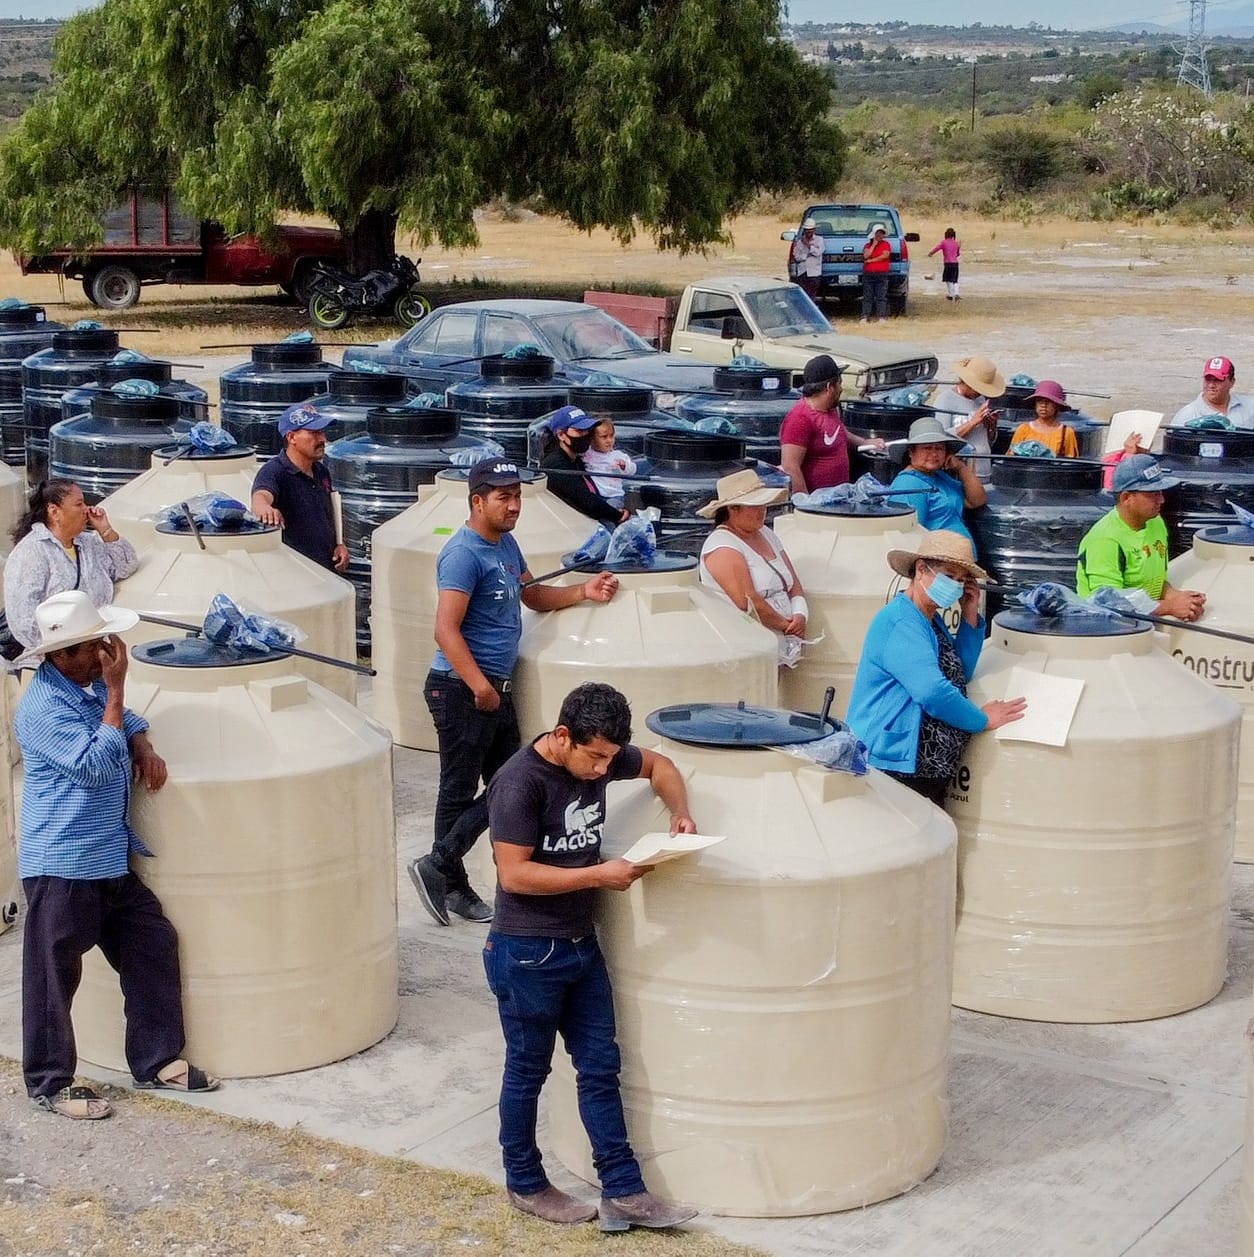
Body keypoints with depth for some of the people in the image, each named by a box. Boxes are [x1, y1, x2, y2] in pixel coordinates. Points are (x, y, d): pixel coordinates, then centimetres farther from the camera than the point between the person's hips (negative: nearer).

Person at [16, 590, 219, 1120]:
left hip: (110, 860, 9)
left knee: (152, 946, 13)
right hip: (61, 866, -9)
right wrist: (115, 690, -23)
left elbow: (122, 719, 29)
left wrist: (142, 745, 6)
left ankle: (156, 1059, 25)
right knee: (54, 974, 3)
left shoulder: (90, 685, 8)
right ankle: (50, 1082, 16)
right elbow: (97, 765, -25)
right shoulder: (43, 709, -20)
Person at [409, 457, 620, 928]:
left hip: (496, 688, 10)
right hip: (461, 690, -10)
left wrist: (583, 591, 9)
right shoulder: (464, 553, -18)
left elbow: (532, 595, 24)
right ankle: (440, 871, 13)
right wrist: (481, 688, -25)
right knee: (460, 791, -1)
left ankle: (448, 879, 20)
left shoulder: (506, 544, 12)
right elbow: (447, 630, -23)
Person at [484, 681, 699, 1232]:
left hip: (582, 945, 7)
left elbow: (657, 764, 17)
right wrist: (599, 875, -24)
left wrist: (679, 813, -1)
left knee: (600, 1067, 9)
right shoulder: (519, 783, -23)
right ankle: (525, 1184, 26)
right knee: (528, 1071, 9)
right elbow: (515, 875, -25)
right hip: (527, 954, -7)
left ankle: (623, 1193, 15)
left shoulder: (599, 756, -2)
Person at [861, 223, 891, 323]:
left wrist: (871, 260, -6)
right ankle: (865, 317, -3)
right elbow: (866, 256, -4)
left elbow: (885, 255, -8)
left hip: (881, 274, -2)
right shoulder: (867, 245, 15)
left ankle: (881, 317, -6)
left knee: (881, 297, -5)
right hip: (868, 274, 2)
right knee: (867, 297, -1)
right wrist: (874, 244, -2)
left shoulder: (886, 244, 8)